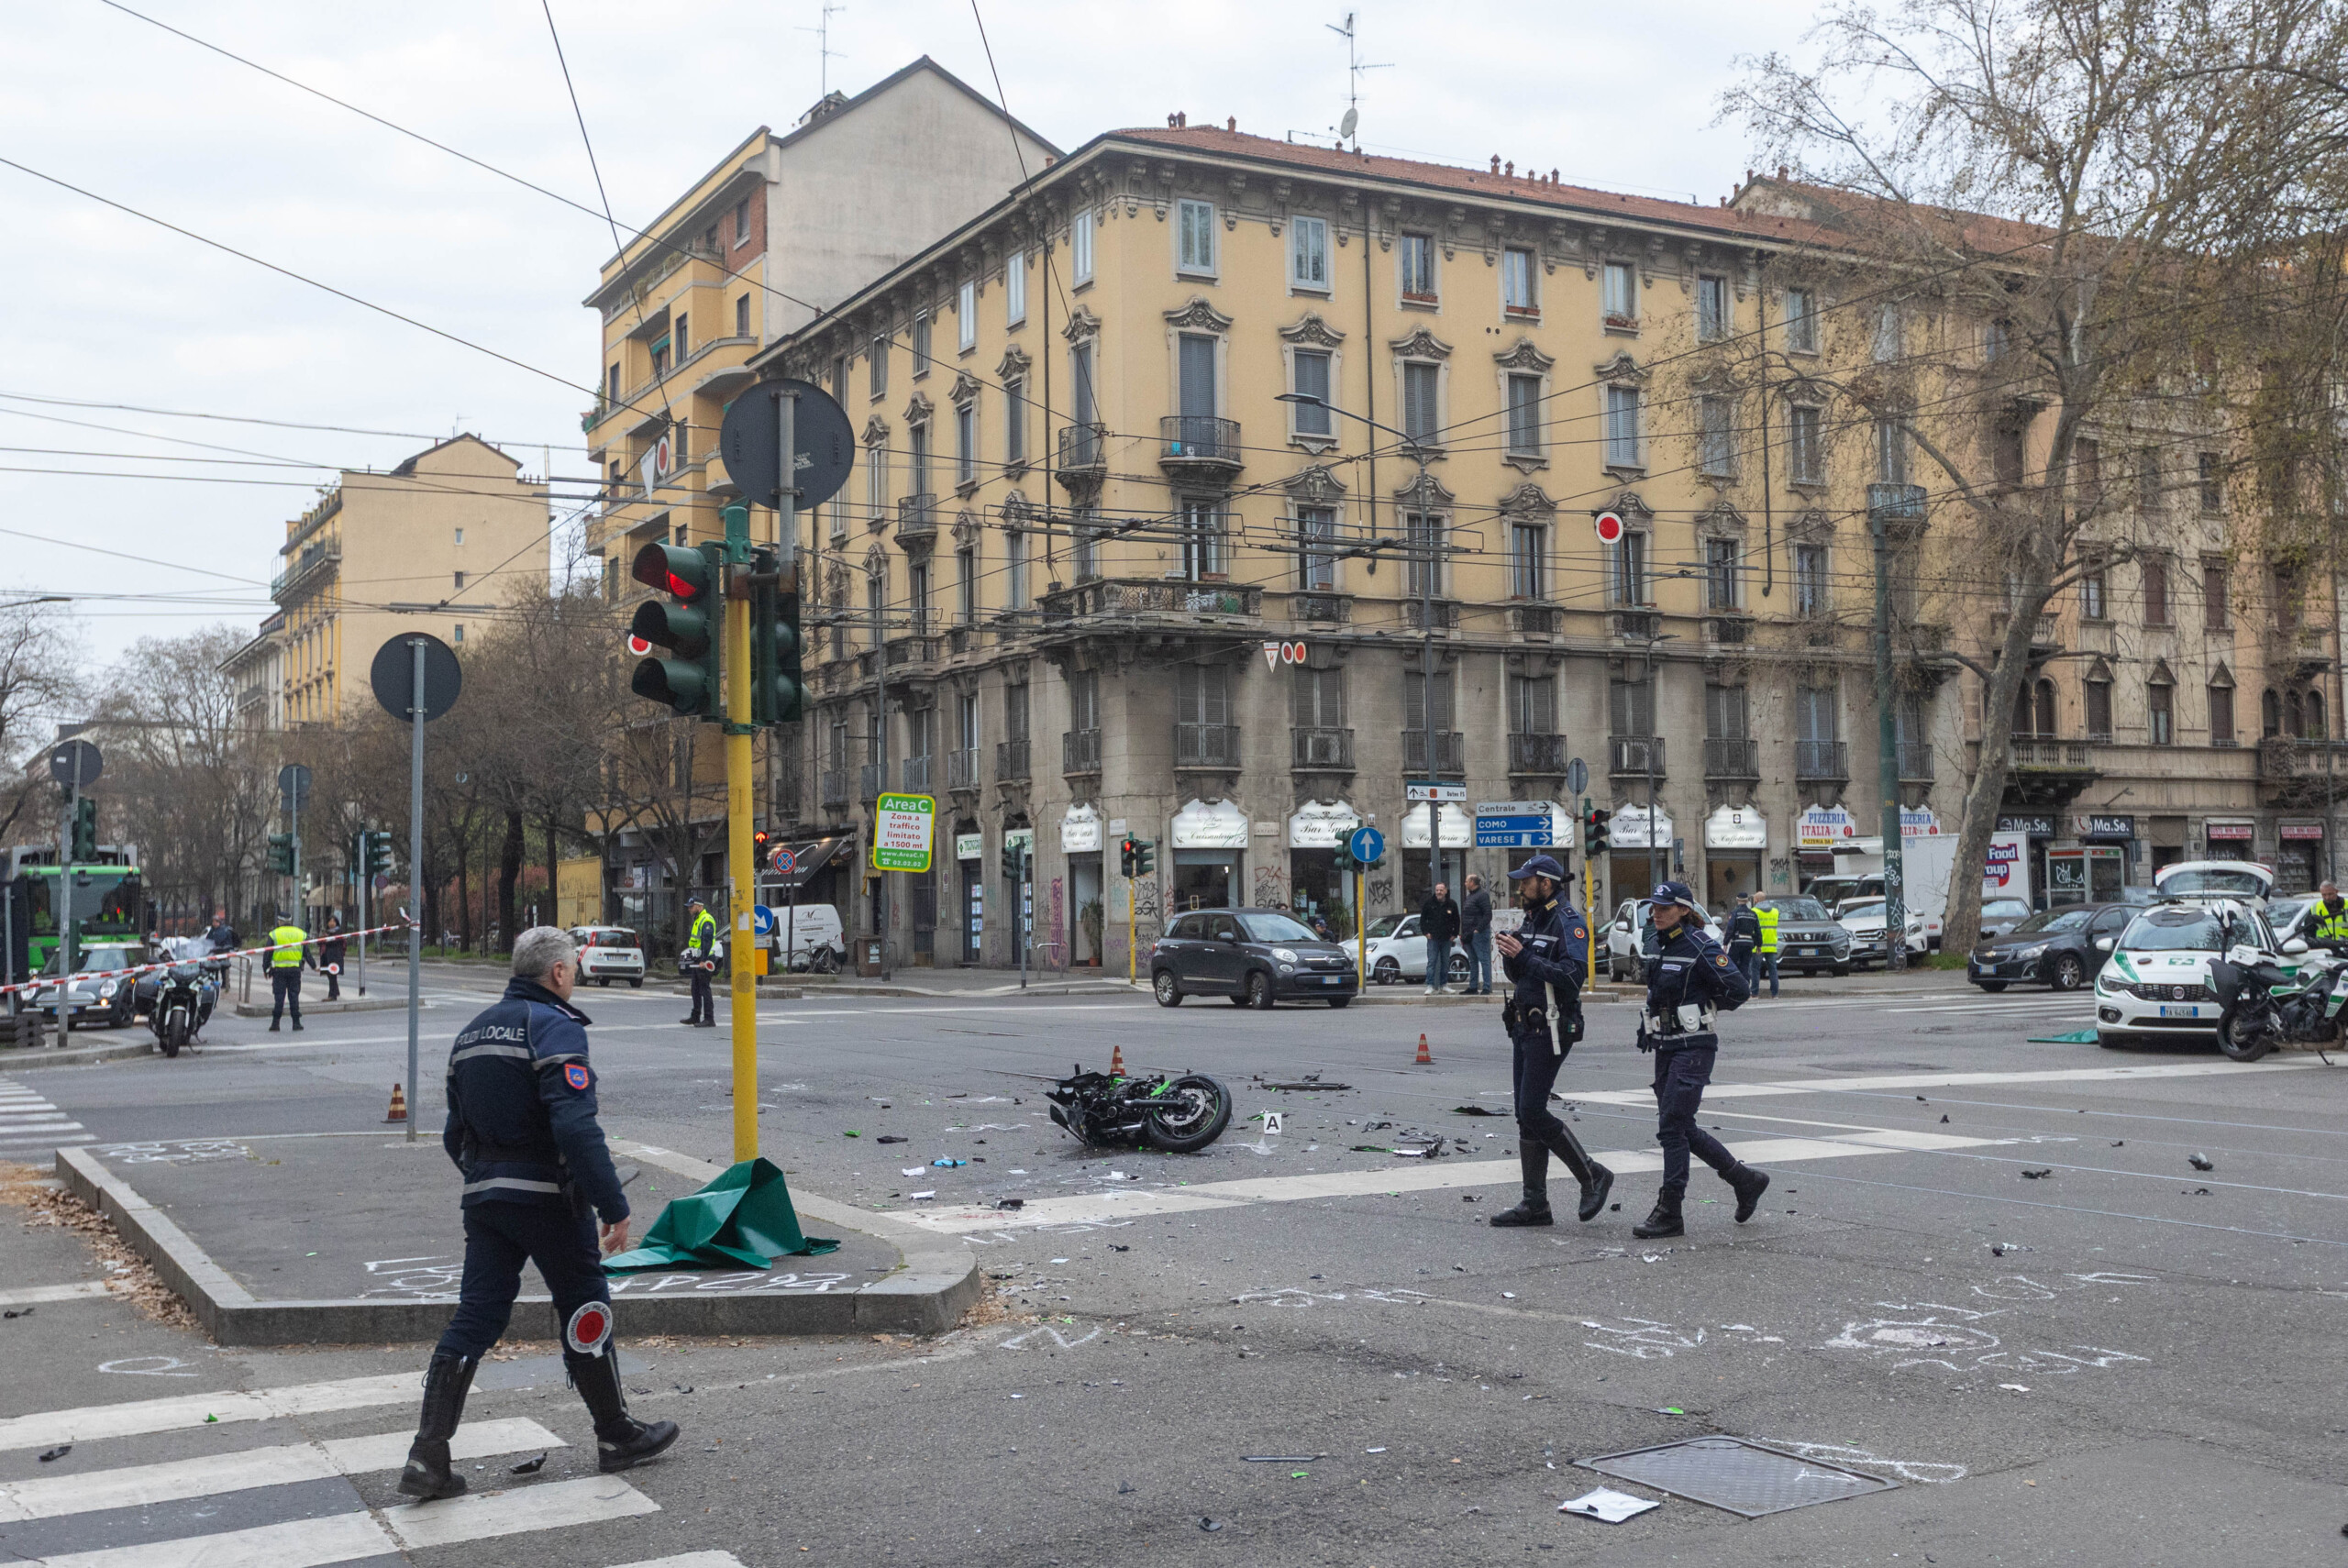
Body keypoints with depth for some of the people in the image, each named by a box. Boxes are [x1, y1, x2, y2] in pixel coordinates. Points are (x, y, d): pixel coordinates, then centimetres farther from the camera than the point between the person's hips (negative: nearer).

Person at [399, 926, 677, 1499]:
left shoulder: (472, 1033, 13)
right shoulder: (556, 1026, -13)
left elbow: (455, 1135, 17)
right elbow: (576, 1126, -24)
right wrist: (613, 1205, -21)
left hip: (484, 1197, 7)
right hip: (548, 1198, -7)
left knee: (474, 1319, 7)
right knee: (586, 1310, 8)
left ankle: (428, 1456, 1)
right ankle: (617, 1436, 20)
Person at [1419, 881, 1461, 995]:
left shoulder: (1451, 905, 3)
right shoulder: (1429, 903, 1)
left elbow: (1456, 921, 12)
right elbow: (1422, 919, 7)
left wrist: (1454, 934, 5)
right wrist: (1425, 932, -1)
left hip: (1447, 939, 2)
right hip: (1433, 938, -2)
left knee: (1445, 962, 8)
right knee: (1432, 962, -7)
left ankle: (1444, 985, 17)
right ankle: (1430, 986, -10)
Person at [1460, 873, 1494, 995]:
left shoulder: (1482, 895, -10)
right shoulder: (1470, 896, 20)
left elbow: (1488, 915, -17)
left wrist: (1478, 929, -21)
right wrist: (1463, 933, 16)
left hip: (1479, 934, -10)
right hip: (1470, 935, 10)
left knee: (1484, 960, -8)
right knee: (1472, 961, 13)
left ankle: (1487, 987, -9)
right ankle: (1472, 987, 18)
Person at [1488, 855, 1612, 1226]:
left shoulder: (1569, 922, -11)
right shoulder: (1532, 920, 16)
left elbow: (1574, 974, -24)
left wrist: (1524, 956, -23)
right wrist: (1510, 956, -1)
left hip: (1551, 1030, -9)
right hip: (1524, 1027, 9)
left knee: (1533, 1112, -13)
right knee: (1527, 1115, 8)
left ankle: (1593, 1176, 3)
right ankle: (1535, 1203, 12)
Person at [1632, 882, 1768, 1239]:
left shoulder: (1701, 948, -13)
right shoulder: (1662, 945, 12)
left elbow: (1739, 990, -14)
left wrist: (1705, 1010, 0)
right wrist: (1647, 1025, 13)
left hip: (1693, 1046, -9)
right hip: (1666, 1048, 9)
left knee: (1671, 1127, -9)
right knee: (1683, 1130, 11)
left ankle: (1669, 1214, -4)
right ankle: (1746, 1180, 26)